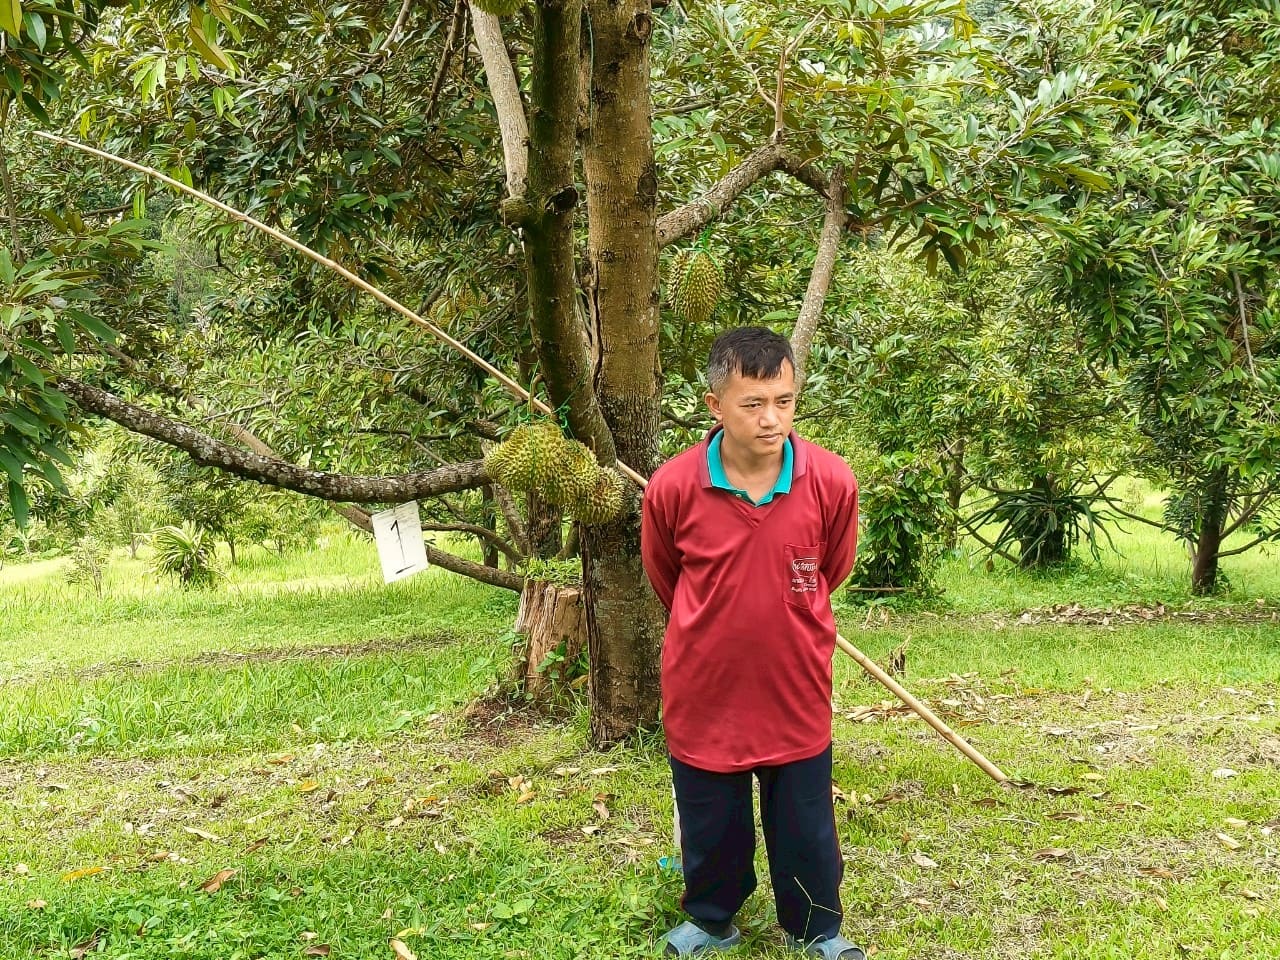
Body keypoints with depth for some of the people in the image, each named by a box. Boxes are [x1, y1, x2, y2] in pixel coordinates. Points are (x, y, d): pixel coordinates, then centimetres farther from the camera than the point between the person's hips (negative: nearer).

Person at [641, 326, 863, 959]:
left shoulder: (832, 482, -17)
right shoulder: (672, 487, -18)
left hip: (796, 694, 0)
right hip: (703, 694, 0)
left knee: (805, 829, 16)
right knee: (711, 828, 19)